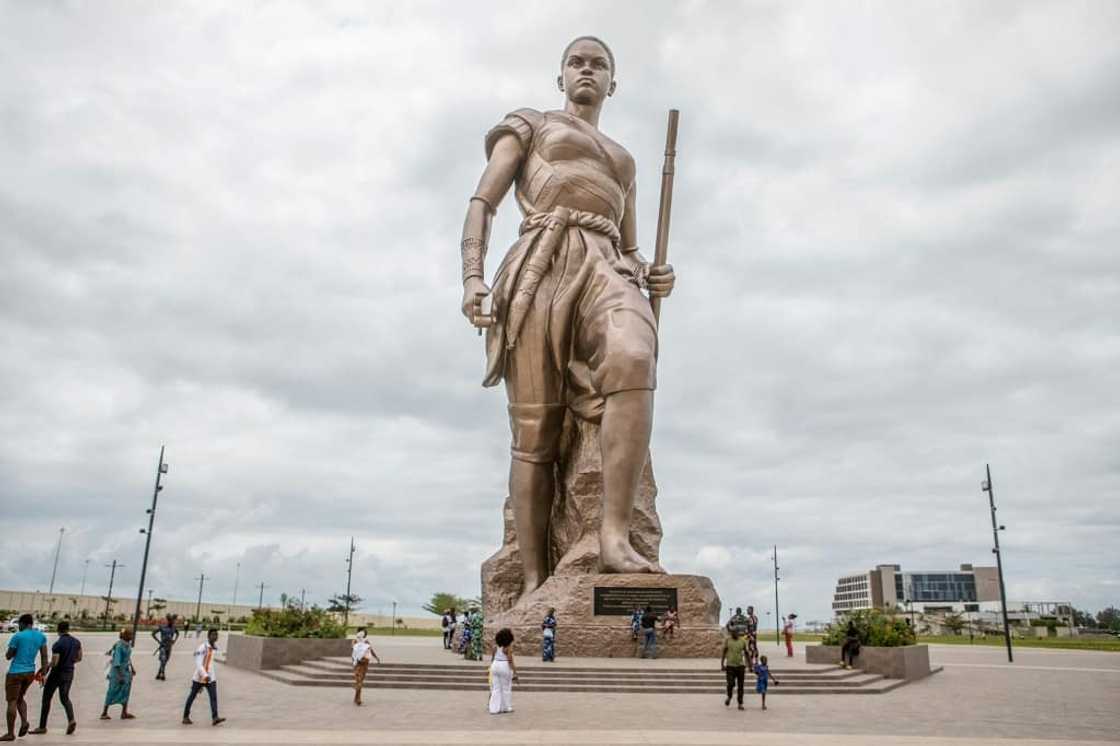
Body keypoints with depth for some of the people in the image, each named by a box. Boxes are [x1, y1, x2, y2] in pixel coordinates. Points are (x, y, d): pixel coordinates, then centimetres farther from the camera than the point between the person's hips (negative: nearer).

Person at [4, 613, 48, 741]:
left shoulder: (17, 636, -12)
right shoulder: (41, 636, 3)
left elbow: (8, 656, -6)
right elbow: (44, 656, 3)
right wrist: (43, 673, 6)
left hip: (15, 672, -6)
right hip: (30, 672, 6)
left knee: (11, 702, 3)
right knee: (20, 697, 23)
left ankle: (10, 733, 6)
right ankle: (24, 722, 3)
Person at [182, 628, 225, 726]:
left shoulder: (215, 648, 9)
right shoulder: (202, 647, -13)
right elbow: (198, 663, -19)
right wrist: (204, 675, -30)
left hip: (211, 678, 5)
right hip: (199, 677, -5)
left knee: (214, 696, -10)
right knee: (192, 696, 10)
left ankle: (215, 718, -19)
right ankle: (185, 717, 25)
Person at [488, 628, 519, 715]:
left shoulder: (496, 646, 4)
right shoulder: (508, 647, -12)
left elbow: (492, 658, 9)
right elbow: (510, 660, -14)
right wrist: (514, 672, -9)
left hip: (495, 665, 5)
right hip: (505, 666, -5)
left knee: (496, 688, 9)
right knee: (506, 688, 8)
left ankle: (494, 708, 7)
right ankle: (507, 707, 16)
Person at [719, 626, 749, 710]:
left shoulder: (743, 641, 2)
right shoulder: (727, 641, -2)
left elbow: (746, 653, 11)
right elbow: (723, 653, 1)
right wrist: (722, 665, -5)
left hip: (740, 666, 1)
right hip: (730, 666, -1)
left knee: (740, 686, 2)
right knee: (731, 684, -11)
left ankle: (740, 704, 12)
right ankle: (729, 697, 19)